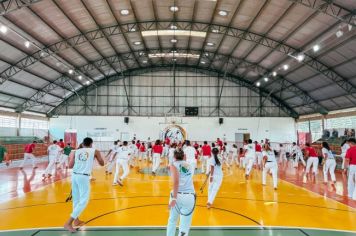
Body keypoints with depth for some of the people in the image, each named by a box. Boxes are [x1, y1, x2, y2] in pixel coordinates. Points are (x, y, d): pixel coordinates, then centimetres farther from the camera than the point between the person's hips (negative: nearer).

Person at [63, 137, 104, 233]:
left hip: (74, 175, 5)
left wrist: (71, 157, 23)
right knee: (83, 200, 1)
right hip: (84, 177, -5)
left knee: (76, 199, 19)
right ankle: (68, 223, -6)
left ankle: (76, 220, 32)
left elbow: (70, 166, 6)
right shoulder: (95, 151, 4)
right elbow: (102, 164, 12)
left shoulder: (76, 151, 9)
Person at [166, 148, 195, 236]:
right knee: (185, 225, 7)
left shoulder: (174, 165, 0)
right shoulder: (188, 165, 14)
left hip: (178, 195, -2)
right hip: (190, 196, 2)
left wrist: (174, 198, -17)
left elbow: (176, 181, -14)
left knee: (172, 220, 21)